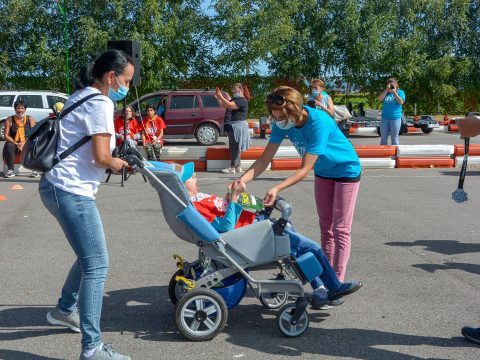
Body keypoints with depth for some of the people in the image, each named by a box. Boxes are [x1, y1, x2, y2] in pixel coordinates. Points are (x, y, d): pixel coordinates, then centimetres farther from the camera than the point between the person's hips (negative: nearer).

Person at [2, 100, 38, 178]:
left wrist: (25, 143, -20)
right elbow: (6, 136, -2)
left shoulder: (30, 119, 4)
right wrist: (16, 144, -19)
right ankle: (10, 169, -25)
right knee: (8, 146, -33)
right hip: (14, 144, 0)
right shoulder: (9, 120, 3)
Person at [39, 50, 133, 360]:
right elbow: (101, 157, -17)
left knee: (89, 256, 24)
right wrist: (120, 164, 3)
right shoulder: (100, 103, -12)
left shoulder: (81, 97, 18)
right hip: (71, 191, -10)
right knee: (97, 265, -9)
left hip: (59, 187, 10)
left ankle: (64, 310, 40)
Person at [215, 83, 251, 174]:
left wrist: (221, 96, -22)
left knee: (234, 148, -7)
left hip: (238, 126, -10)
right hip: (233, 126, 10)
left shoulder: (242, 100, -13)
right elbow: (224, 105, 20)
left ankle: (232, 168, -5)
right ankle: (238, 167, 18)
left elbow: (230, 105, -27)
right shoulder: (235, 99, 19)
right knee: (235, 148, 13)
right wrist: (217, 98, 7)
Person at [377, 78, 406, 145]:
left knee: (394, 138, 2)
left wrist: (394, 92, -12)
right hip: (384, 118, 3)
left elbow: (401, 102, -12)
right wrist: (386, 90, -9)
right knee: (383, 138, 8)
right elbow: (379, 99, -4)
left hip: (395, 118, -3)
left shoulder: (400, 92, 3)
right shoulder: (385, 92, 12)